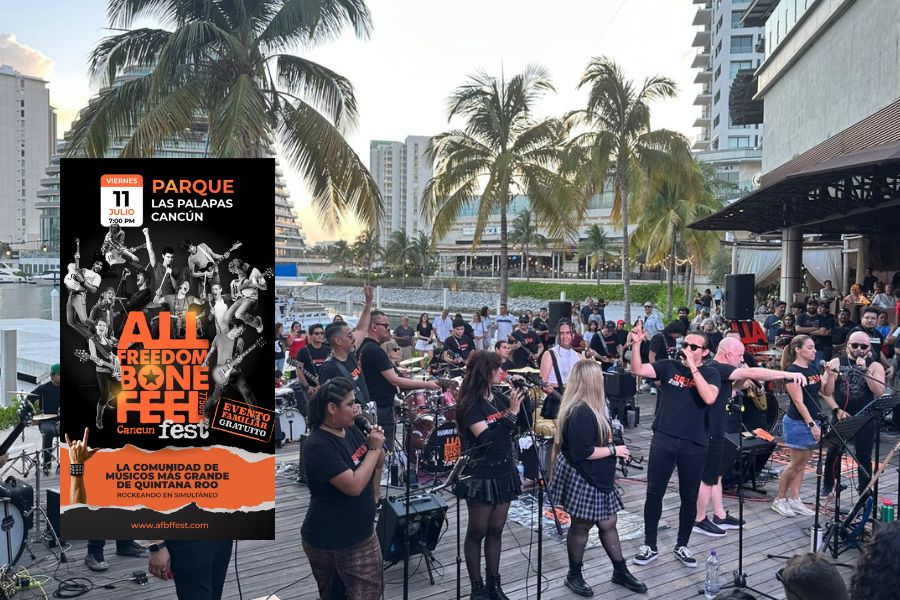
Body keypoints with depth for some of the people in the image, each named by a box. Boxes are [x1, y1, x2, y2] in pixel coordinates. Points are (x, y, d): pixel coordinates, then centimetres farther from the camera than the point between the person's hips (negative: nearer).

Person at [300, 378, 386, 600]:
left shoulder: (350, 430, 0)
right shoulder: (318, 446, -24)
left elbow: (378, 464, 12)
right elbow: (354, 486, -28)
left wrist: (378, 445, -9)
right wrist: (374, 449, -20)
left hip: (361, 533, 8)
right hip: (329, 541, -8)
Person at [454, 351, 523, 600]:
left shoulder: (498, 397, 2)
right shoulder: (471, 405, -16)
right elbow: (488, 439, -25)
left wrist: (521, 400, -2)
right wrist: (511, 412, -25)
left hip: (504, 473, 6)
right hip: (481, 476, -6)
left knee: (496, 530, 15)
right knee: (477, 532, 8)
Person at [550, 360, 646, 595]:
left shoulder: (587, 407, 8)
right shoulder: (581, 412, -26)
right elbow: (582, 451, -27)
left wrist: (612, 447, 10)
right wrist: (613, 450, -18)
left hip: (594, 477, 10)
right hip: (580, 478, -10)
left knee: (608, 523, 16)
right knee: (581, 526, 6)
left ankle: (620, 571, 30)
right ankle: (574, 576, 25)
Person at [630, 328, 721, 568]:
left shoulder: (711, 373, 0)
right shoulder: (669, 366, 3)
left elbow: (709, 398, -20)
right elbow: (637, 370, -8)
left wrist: (692, 366, -20)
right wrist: (637, 343, -22)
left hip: (695, 444, 0)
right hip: (663, 439, 1)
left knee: (689, 497, 12)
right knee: (654, 493, 6)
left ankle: (682, 546, 30)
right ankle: (650, 546, 19)